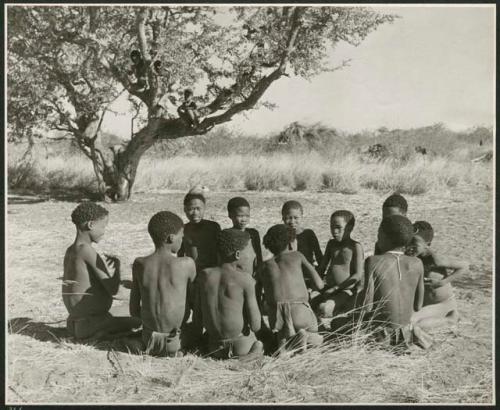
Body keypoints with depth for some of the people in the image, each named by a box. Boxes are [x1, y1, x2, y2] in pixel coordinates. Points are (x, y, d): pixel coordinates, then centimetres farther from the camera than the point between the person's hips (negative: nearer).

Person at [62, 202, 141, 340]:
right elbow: (113, 289, -21)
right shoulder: (86, 250, -21)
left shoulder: (70, 251, 7)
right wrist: (116, 264, -5)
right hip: (88, 327, -9)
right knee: (140, 322, -7)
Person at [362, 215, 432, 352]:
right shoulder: (417, 264, -4)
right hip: (405, 333, 5)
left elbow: (367, 306, -17)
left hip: (381, 335, -5)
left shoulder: (373, 262, -15)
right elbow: (417, 306, 3)